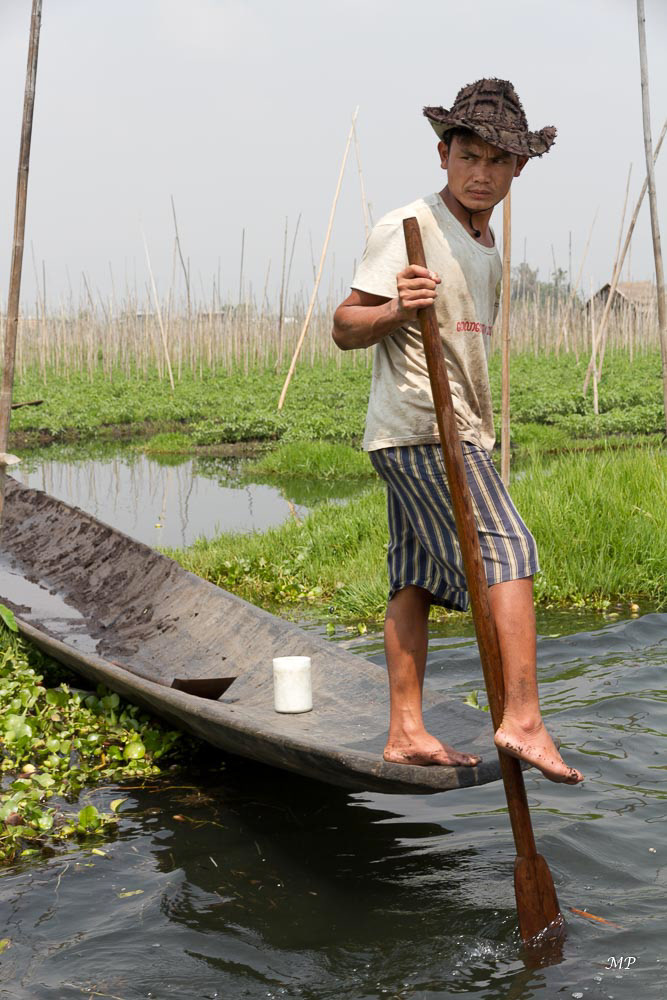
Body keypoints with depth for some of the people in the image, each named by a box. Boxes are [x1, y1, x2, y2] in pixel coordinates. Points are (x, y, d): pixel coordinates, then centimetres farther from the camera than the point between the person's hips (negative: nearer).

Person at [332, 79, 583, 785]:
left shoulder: (483, 240, 17)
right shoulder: (406, 230, -11)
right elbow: (344, 330, -13)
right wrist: (395, 309, -33)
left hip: (456, 430, 9)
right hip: (420, 428, -9)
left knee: (417, 580, 8)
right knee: (508, 554, -17)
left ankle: (405, 733, 11)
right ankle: (522, 719, -22)